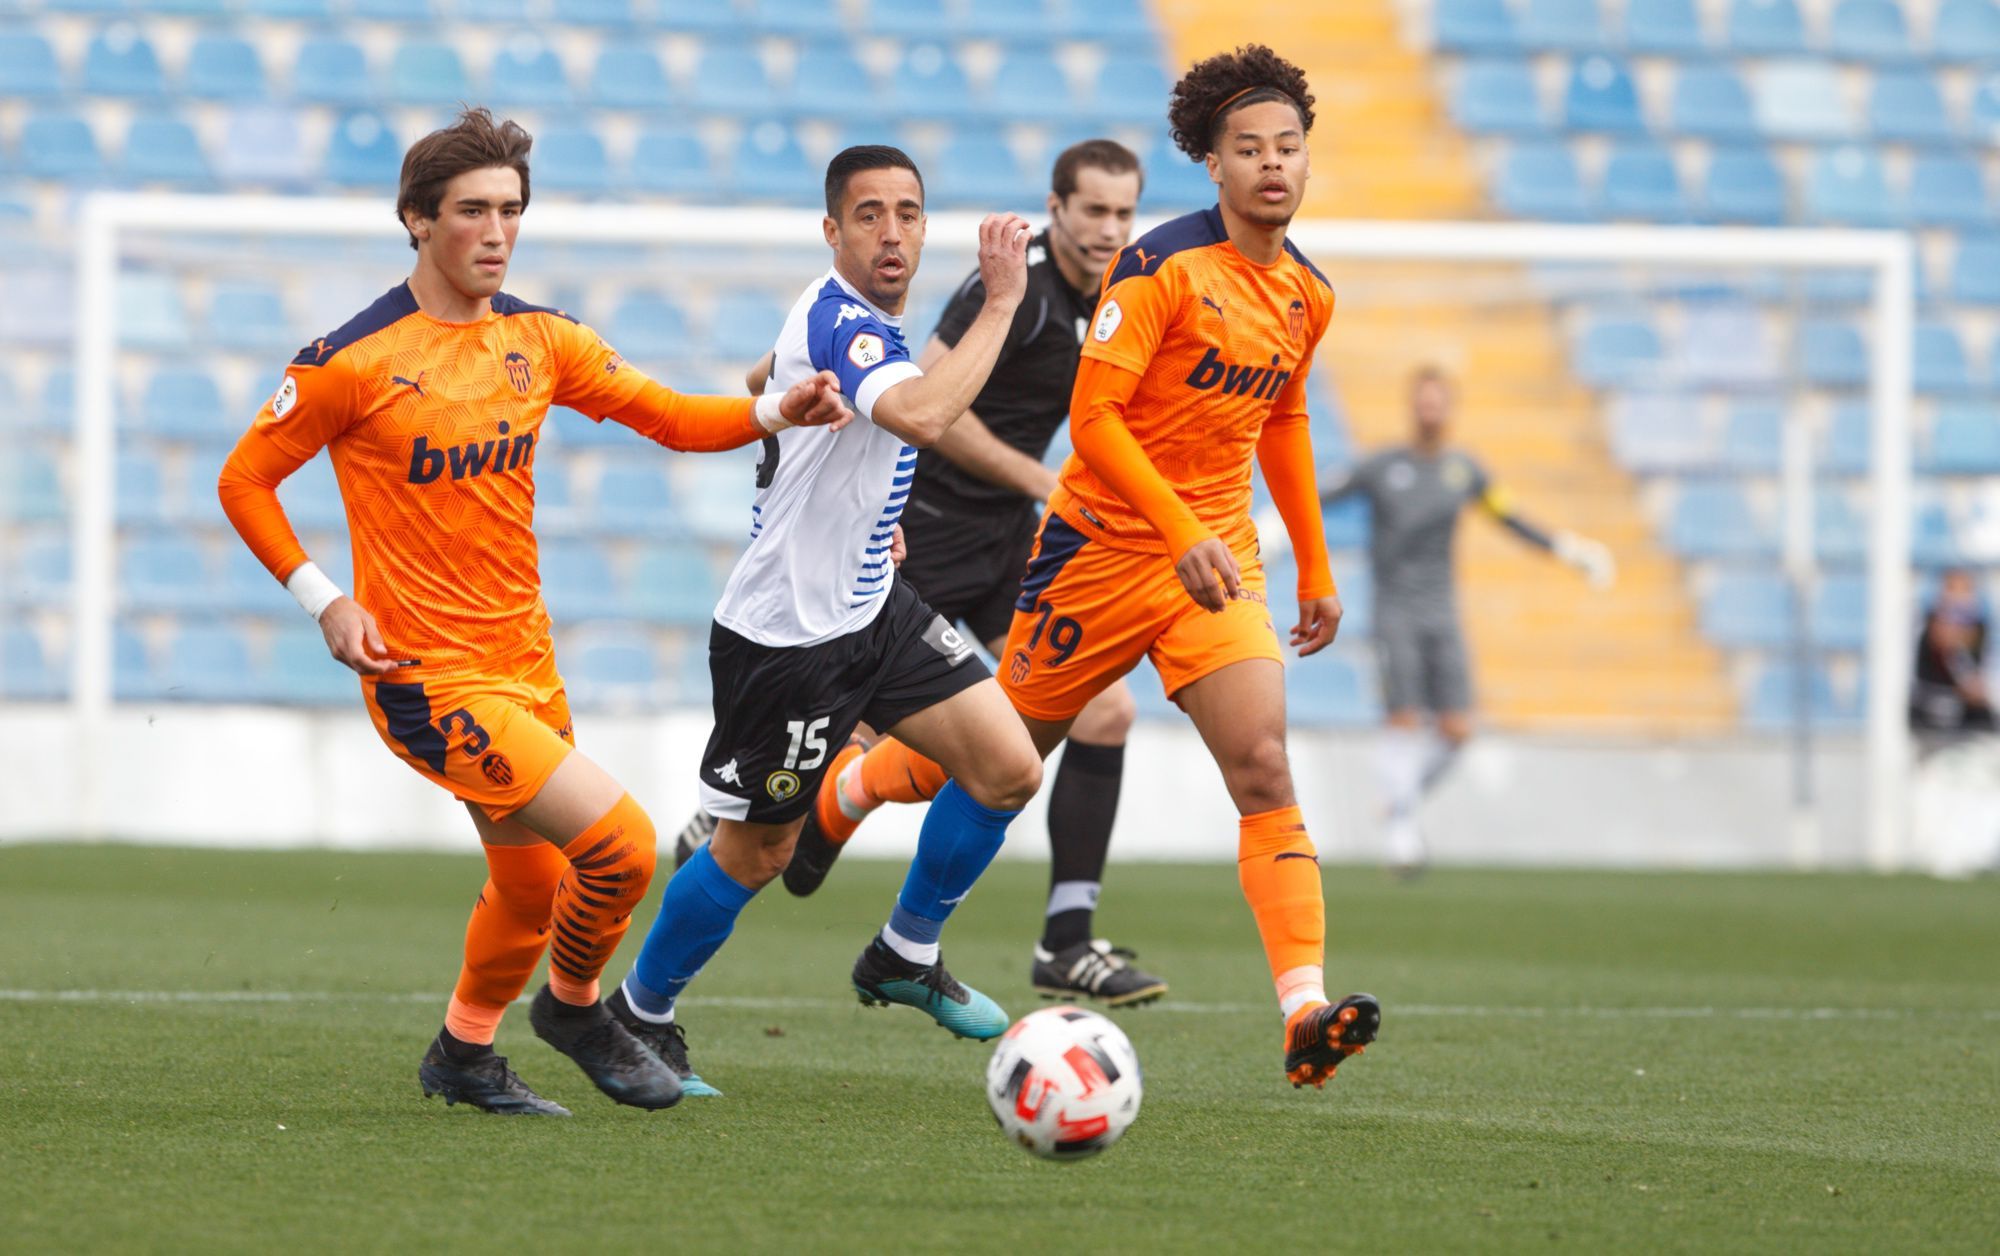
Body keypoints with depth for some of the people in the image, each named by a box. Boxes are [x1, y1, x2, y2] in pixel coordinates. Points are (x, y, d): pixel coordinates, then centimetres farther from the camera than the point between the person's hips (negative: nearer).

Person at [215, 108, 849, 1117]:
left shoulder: (539, 340, 5)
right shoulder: (354, 361, -12)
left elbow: (670, 418, 8)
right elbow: (244, 480, -3)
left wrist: (775, 415, -11)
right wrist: (322, 599, -13)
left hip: (524, 659, 7)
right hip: (430, 676, -7)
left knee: (536, 885, 16)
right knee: (620, 841, -17)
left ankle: (462, 1054, 39)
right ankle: (575, 1004, 10)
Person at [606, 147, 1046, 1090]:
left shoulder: (860, 320, 9)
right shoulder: (838, 320, -22)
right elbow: (919, 415, -42)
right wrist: (1000, 305, -35)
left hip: (870, 610, 9)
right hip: (785, 633, -9)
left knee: (1008, 769, -1)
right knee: (756, 852, 2)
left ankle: (904, 957, 17)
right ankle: (640, 1010, 23)